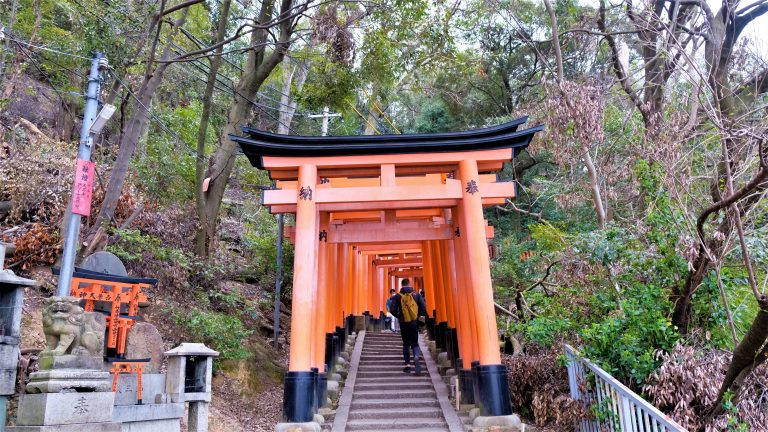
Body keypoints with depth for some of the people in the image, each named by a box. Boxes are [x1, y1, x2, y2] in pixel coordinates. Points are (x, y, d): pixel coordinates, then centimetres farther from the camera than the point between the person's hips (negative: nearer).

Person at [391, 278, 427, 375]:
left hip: (404, 324, 0)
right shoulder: (416, 295, -1)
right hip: (414, 323, 0)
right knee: (414, 343, 10)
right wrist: (419, 316, 12)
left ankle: (407, 364, 10)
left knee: (406, 344, 14)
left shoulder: (398, 296, -4)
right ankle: (416, 357, -19)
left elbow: (393, 310, -6)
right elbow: (424, 308, -5)